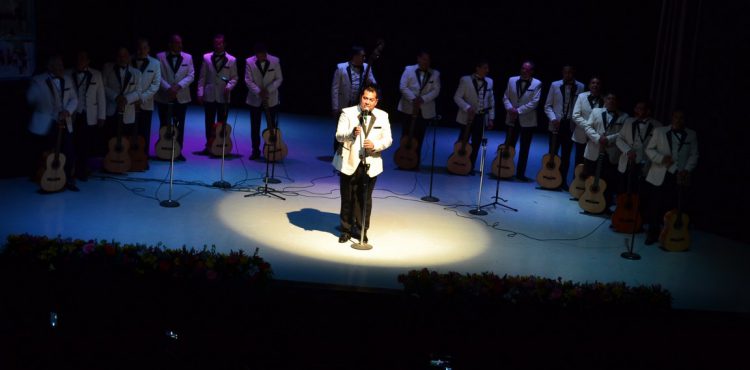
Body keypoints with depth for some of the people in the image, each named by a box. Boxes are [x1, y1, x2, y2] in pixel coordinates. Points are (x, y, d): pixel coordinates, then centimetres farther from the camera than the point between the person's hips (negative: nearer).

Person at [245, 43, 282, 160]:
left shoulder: (275, 61, -6)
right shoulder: (249, 62, -6)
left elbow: (279, 79, -5)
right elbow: (248, 81, -8)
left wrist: (268, 90, -18)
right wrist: (259, 92, -21)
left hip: (271, 99, 0)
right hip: (255, 99, 1)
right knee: (255, 127, 4)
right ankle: (256, 150, 14)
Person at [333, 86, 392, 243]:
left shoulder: (382, 116, 4)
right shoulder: (347, 113, -4)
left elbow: (388, 139, 1)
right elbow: (339, 135, -13)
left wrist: (375, 145, -19)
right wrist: (352, 133, -34)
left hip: (370, 165, 1)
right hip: (349, 164, -1)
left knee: (365, 199, 8)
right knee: (347, 198, 7)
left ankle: (361, 230, 20)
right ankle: (346, 229, 20)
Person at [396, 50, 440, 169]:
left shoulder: (435, 74, 5)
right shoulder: (409, 70, 1)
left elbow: (436, 91, -3)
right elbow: (403, 87, -6)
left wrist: (423, 99, -17)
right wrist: (413, 99, -18)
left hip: (425, 110, 1)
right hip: (408, 108, -1)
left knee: (418, 138, 3)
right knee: (406, 136, 3)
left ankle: (415, 163, 8)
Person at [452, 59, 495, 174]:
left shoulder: (489, 82, 7)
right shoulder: (465, 80, -6)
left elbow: (491, 101, 10)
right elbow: (457, 97, -7)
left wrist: (491, 118, 7)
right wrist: (467, 108, -21)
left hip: (481, 118, 4)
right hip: (467, 117, -4)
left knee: (476, 144, 6)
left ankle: (470, 167, 15)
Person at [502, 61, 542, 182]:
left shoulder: (537, 84, -5)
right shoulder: (512, 80, 4)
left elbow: (534, 102, -12)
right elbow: (506, 97, 4)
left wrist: (519, 111, -18)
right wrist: (510, 108, -15)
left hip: (527, 120, -2)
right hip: (512, 119, 2)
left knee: (524, 149, 4)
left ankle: (520, 173, 11)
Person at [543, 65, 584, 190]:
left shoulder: (580, 87, -1)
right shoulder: (555, 85, 0)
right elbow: (547, 106, 2)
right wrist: (553, 118, -13)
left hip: (571, 125, 0)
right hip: (556, 125, 0)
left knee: (566, 156, 8)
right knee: (552, 154, 5)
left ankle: (563, 181, 16)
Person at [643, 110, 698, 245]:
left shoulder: (691, 135, 10)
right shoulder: (659, 131, 7)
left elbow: (694, 155, 10)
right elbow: (649, 149, 7)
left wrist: (686, 170, -5)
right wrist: (661, 158, -10)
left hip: (679, 178, 0)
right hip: (659, 177, 0)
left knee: (673, 207, -3)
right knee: (655, 206, 1)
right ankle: (653, 232, 14)